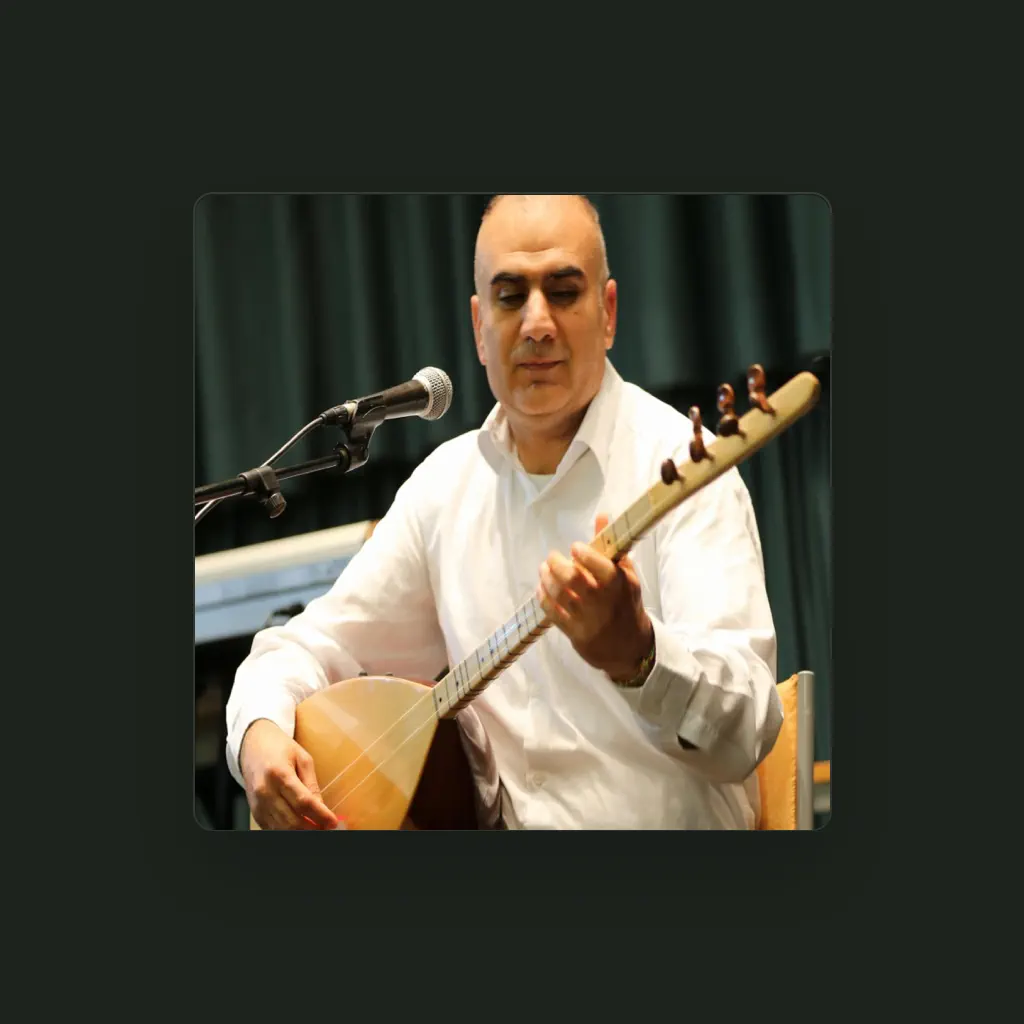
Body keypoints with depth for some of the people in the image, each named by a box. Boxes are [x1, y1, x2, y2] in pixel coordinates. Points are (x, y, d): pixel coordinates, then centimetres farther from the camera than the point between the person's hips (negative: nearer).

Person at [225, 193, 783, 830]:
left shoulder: (681, 464, -11)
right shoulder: (448, 480, 8)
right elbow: (321, 641, 14)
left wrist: (636, 653, -40)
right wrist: (260, 732, -6)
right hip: (494, 816, 5)